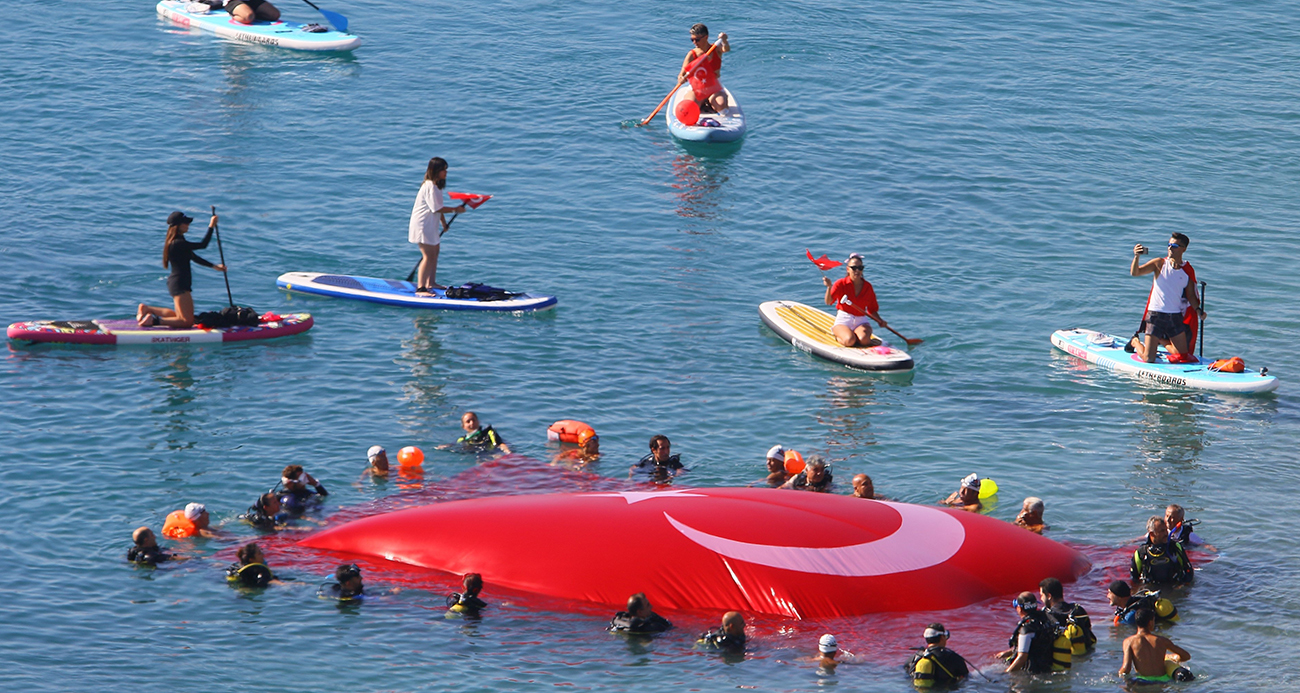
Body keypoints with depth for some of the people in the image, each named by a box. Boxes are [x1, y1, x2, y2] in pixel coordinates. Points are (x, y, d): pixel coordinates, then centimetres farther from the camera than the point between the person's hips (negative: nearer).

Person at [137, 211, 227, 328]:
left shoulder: (178, 241, 12)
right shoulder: (177, 243, -21)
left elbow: (193, 257, 20)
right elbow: (203, 245, -22)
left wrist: (214, 266, 22)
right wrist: (211, 227, -14)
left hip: (177, 283, 11)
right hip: (179, 284, -11)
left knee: (179, 316, 24)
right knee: (187, 321, -8)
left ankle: (147, 309, 22)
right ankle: (155, 321, -10)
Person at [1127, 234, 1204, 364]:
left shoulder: (1188, 271, 3)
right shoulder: (1159, 264, -4)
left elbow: (1190, 295, 8)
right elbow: (1135, 272, -13)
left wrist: (1198, 310, -9)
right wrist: (1136, 257, -31)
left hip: (1176, 317, 3)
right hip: (1156, 314, -3)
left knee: (1182, 354, 10)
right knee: (1148, 359, -4)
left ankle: (1160, 341, 35)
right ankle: (1135, 342, 29)